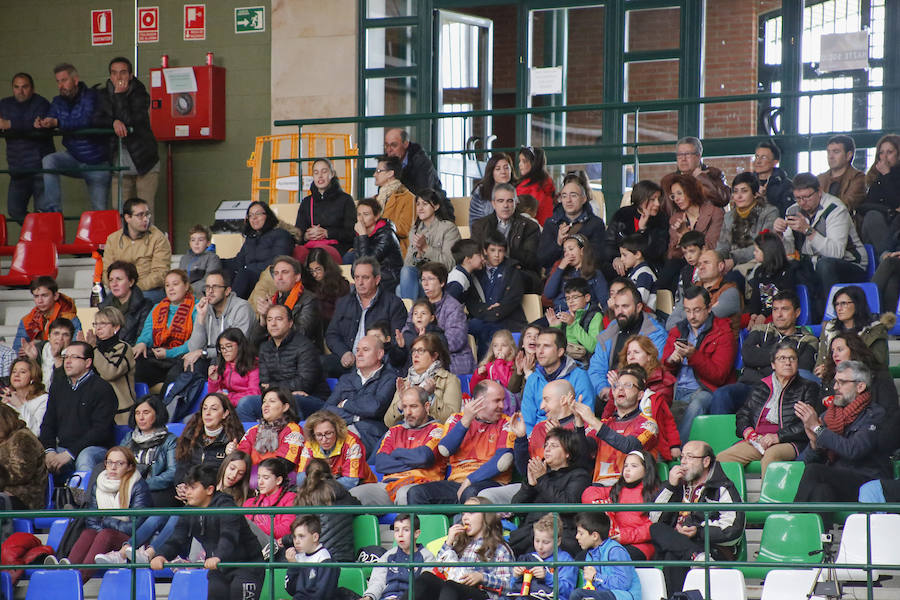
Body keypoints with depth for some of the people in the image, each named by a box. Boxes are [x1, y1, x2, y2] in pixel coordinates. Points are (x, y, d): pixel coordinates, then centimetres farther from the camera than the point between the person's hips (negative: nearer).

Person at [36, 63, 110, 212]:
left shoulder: (91, 96, -14)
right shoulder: (58, 102, 4)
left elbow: (86, 121, -30)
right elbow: (50, 120, -4)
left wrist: (57, 123, -38)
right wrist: (41, 123, -29)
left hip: (97, 163, -4)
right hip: (74, 159, 4)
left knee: (99, 210, -4)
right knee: (48, 161, -25)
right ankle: (52, 210, -28)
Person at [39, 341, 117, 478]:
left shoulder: (102, 388, -2)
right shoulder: (58, 388, 20)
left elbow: (101, 430, -11)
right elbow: (47, 424, 17)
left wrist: (70, 454, -18)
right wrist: (49, 450, -5)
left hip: (95, 448, -5)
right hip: (62, 448, 5)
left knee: (85, 458, -39)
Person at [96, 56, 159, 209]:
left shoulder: (140, 95, -5)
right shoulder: (103, 96, 7)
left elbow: (129, 122, -19)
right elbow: (95, 121, -4)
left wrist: (119, 95, -16)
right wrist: (114, 122, -20)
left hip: (144, 162, -3)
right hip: (119, 165, 3)